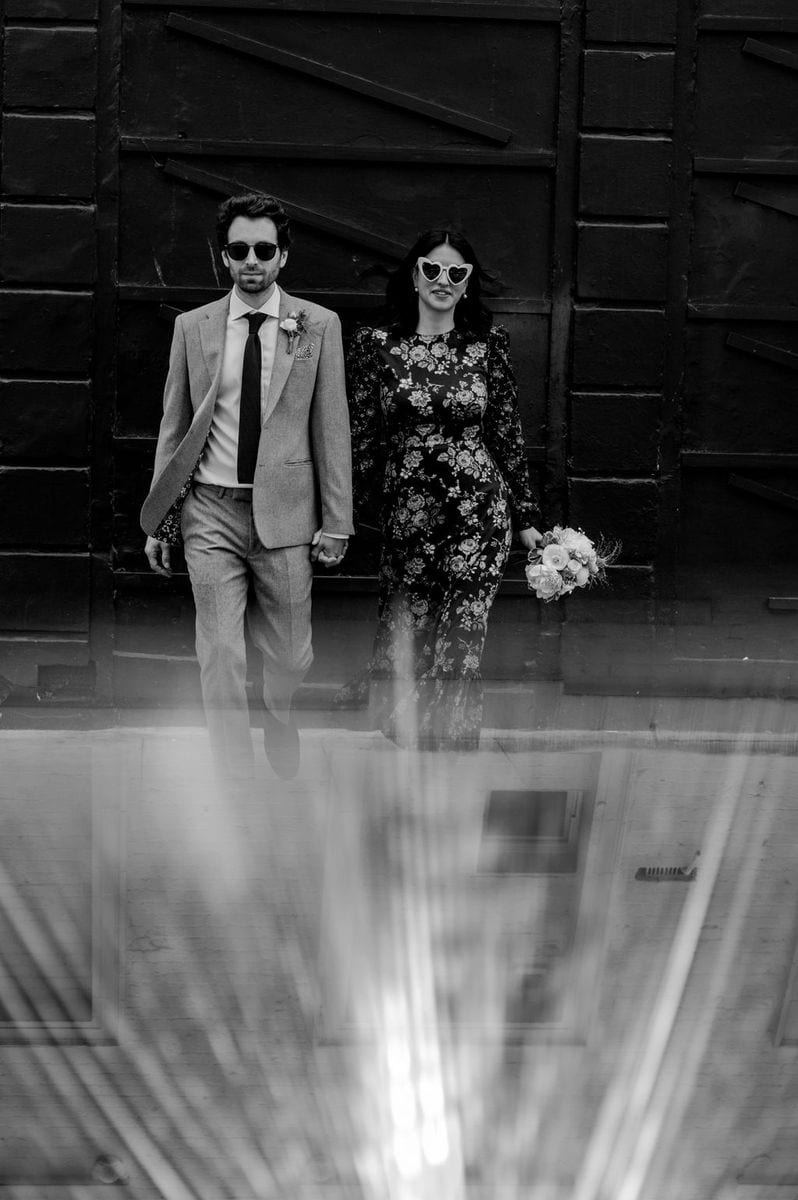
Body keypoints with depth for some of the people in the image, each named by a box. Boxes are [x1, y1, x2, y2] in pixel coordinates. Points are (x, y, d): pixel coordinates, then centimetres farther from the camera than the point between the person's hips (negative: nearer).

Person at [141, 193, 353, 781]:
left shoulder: (319, 326, 2)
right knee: (221, 657, -3)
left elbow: (332, 429, 2)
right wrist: (158, 522, 7)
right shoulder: (192, 327, 6)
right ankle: (236, 784, 6)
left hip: (285, 512, 0)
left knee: (288, 657, 8)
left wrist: (336, 521, -2)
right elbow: (174, 428, 9)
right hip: (211, 512, 1)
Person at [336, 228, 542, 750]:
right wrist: (351, 513, 2)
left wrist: (526, 517, 8)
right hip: (406, 507, 0)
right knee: (407, 628, -3)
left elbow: (508, 434, 9)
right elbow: (362, 437, 5)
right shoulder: (376, 344, 4)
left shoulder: (489, 343, 5)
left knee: (461, 642, -2)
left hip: (479, 509, 0)